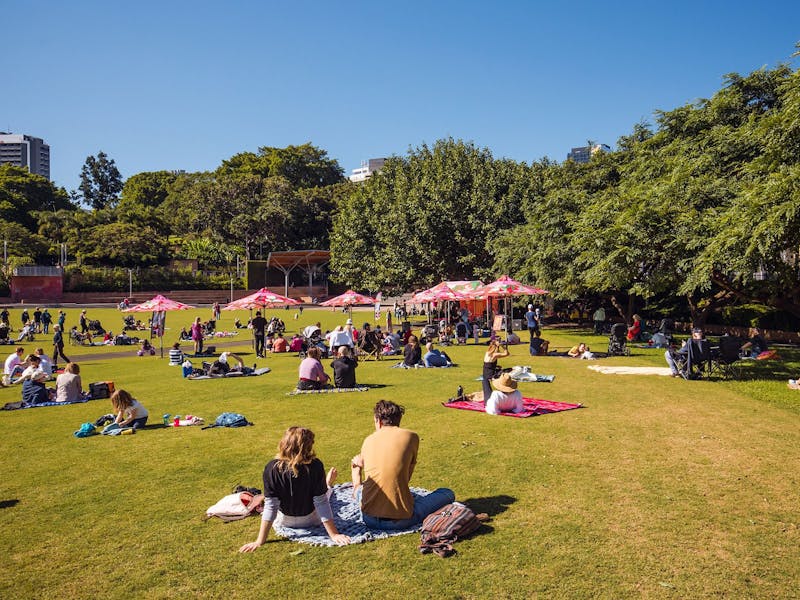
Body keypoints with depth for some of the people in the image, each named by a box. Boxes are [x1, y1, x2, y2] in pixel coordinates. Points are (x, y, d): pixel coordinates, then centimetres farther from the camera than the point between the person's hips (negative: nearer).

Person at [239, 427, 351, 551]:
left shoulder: (272, 468, -27)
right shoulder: (315, 466, -29)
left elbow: (270, 506, -25)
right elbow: (321, 502, -25)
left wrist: (260, 541, -19)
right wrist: (334, 534, -17)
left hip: (283, 521, 2)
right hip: (311, 520, -1)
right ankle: (328, 485, 61)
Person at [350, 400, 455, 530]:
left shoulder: (368, 440, 4)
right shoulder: (410, 436, -4)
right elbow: (407, 477, 6)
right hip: (400, 520, -2)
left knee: (358, 489, 37)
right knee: (447, 493, 15)